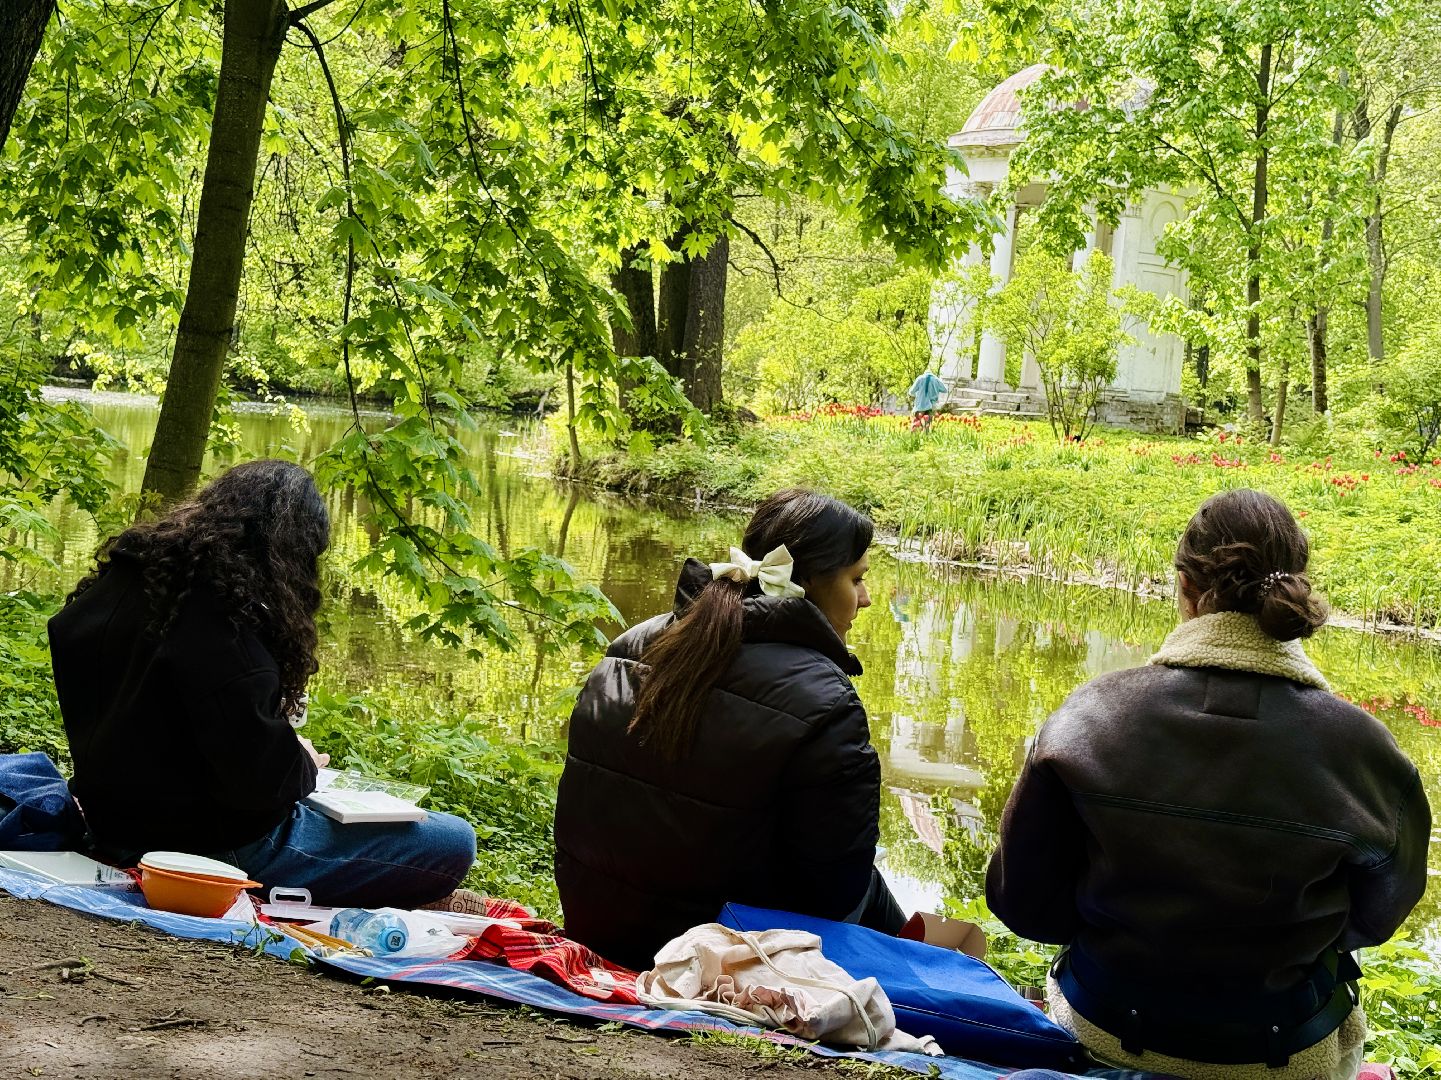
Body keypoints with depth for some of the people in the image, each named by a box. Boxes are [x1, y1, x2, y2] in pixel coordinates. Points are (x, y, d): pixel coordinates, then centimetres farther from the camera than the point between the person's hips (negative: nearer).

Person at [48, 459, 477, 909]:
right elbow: (262, 779, -27)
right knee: (455, 842, -9)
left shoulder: (122, 578, 3)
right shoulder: (221, 624, -25)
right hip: (216, 847, -10)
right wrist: (305, 763, -4)